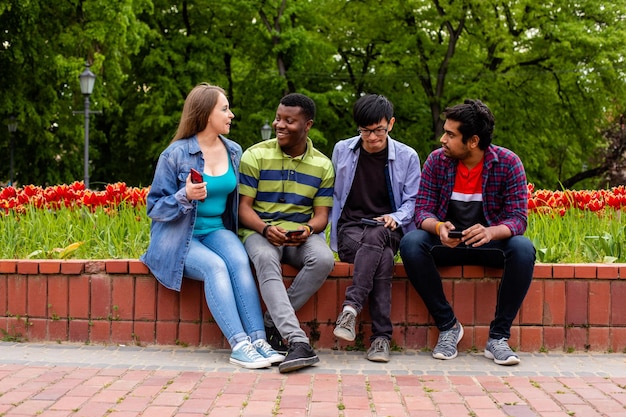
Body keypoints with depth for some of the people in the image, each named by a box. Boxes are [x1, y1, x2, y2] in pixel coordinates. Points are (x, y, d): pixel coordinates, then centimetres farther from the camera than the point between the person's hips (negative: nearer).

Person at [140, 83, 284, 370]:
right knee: (215, 266, -33)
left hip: (217, 231, 4)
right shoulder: (176, 154, -7)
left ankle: (258, 339, -36)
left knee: (240, 261, -29)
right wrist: (185, 196, -25)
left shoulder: (234, 152, 9)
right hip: (180, 238, -4)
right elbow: (154, 208, -6)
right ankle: (239, 345, -36)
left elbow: (238, 200, 21)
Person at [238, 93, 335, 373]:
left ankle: (272, 323, -20)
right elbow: (244, 206, -3)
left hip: (301, 234, 2)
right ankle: (297, 342, -49)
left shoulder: (322, 165, 8)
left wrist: (308, 229, -19)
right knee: (266, 260, -38)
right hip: (260, 231, -2)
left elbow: (322, 214, 5)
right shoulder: (255, 156, 1)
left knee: (323, 259, -33)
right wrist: (265, 229, -23)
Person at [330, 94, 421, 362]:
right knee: (383, 257, -35)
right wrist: (334, 235, 1)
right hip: (349, 228, 0)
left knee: (374, 237, -40)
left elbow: (411, 201, 7)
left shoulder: (407, 157, 5)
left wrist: (395, 218, -14)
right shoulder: (342, 150, 9)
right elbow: (334, 196, 14)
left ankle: (351, 307, -44)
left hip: (387, 231, 0)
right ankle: (381, 336, -41)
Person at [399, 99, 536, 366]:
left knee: (523, 250, -33)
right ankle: (448, 326, -16)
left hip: (490, 242, -1)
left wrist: (490, 232, -38)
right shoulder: (437, 160, -6)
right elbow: (422, 211, -8)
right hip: (447, 243, 1)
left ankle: (498, 336, -21)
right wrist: (438, 227, -33)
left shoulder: (508, 163, -11)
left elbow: (518, 218, -15)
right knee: (410, 244, -29)